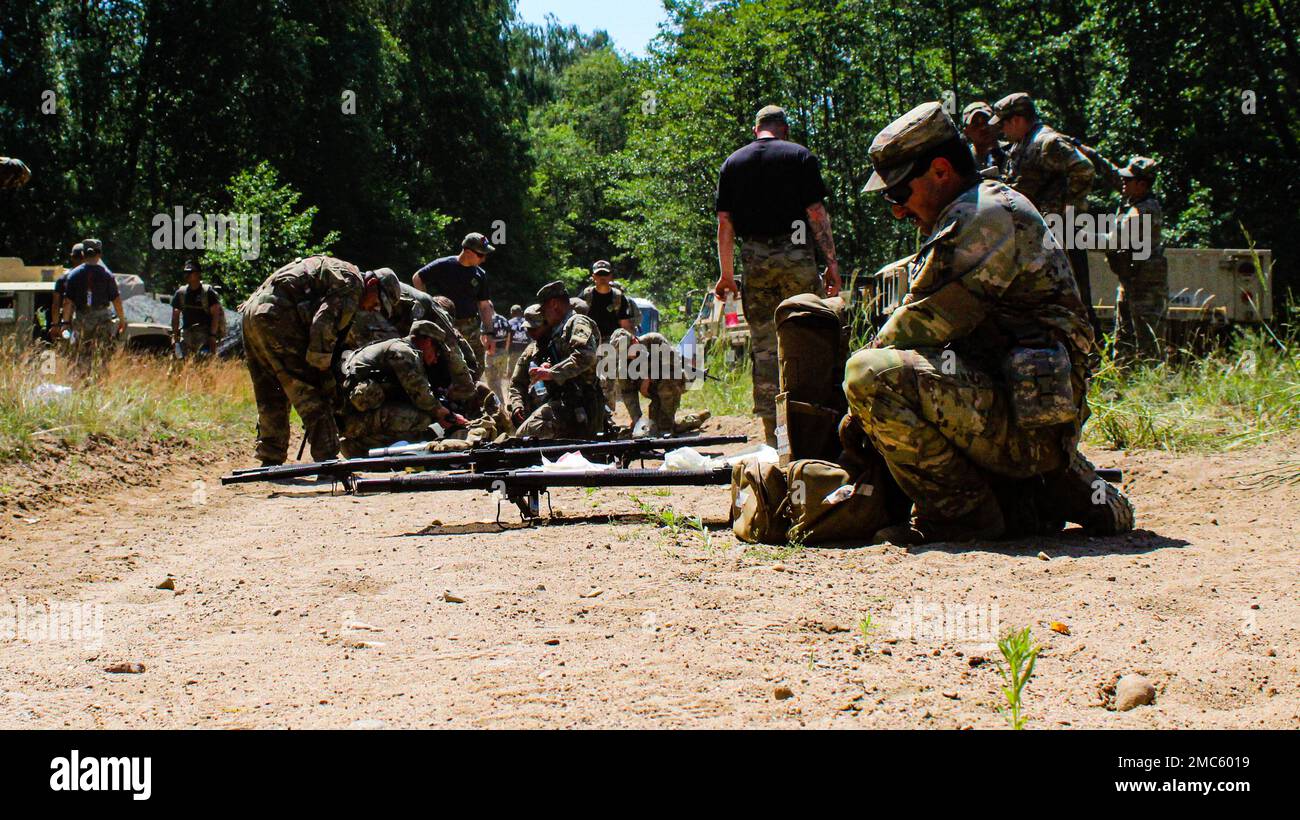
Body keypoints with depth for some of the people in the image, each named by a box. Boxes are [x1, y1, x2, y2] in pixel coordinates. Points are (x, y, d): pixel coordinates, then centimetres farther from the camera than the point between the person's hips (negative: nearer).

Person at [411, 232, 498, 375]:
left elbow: (484, 306, 9)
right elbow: (417, 279, 4)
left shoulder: (480, 275, 6)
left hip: (472, 328, 5)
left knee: (478, 369, 4)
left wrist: (488, 333, 5)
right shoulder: (443, 266, -7)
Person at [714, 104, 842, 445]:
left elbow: (724, 222, 7)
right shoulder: (800, 156, 2)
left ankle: (772, 434, 4)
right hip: (796, 257, -3)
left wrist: (726, 273, 10)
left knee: (763, 346, 5)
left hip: (754, 261, 3)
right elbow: (817, 212, -4)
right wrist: (832, 262, -2)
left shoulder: (732, 163, 11)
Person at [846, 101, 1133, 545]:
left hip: (1022, 418, -10)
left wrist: (857, 407, 1)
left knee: (870, 374, -22)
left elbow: (922, 326, -11)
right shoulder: (999, 209, 24)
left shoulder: (983, 216, -9)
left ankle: (961, 511, -12)